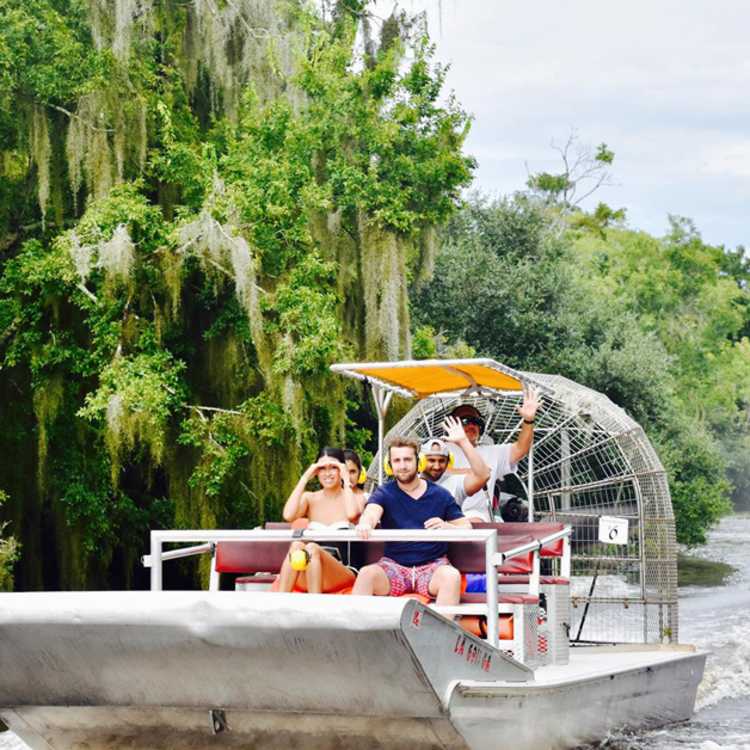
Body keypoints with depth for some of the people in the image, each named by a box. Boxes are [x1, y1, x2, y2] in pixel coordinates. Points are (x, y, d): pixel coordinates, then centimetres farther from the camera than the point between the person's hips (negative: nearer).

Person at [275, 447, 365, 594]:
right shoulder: (309, 498, 15)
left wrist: (346, 478, -6)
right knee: (297, 545, -31)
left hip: (342, 576, -2)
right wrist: (305, 478, -1)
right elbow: (288, 516, -7)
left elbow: (352, 514, -18)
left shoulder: (357, 499, 8)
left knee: (312, 548, -32)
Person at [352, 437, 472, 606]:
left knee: (452, 576, -33)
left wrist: (446, 526, -16)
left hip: (432, 565, 0)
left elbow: (467, 527, 8)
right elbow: (371, 513, -14)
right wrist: (365, 524, -40)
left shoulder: (440, 495, 9)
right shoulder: (384, 493, 7)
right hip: (394, 565, 0)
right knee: (366, 574, -30)